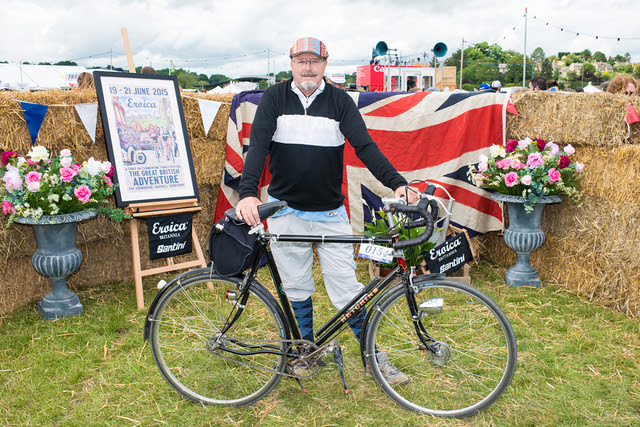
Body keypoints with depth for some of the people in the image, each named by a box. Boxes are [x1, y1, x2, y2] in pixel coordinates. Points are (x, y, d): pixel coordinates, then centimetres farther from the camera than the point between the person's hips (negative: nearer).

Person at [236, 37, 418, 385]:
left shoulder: (339, 101, 0)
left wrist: (397, 183, -22)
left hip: (331, 213, 0)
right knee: (296, 289, 11)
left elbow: (365, 146, -7)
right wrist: (248, 193, -27)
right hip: (286, 212, 1)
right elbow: (258, 146, -11)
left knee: (347, 289, 1)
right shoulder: (274, 98, 0)